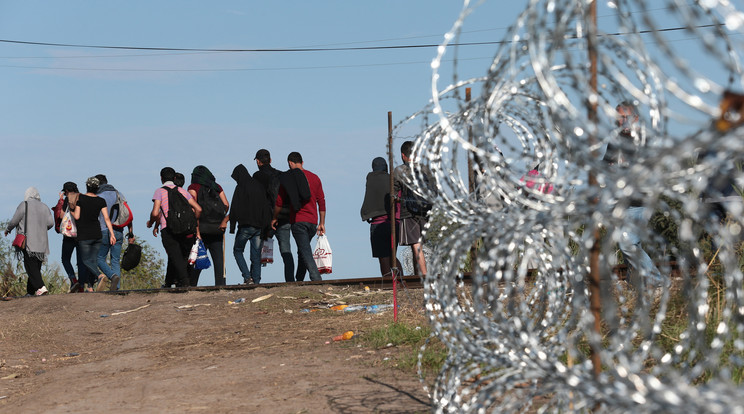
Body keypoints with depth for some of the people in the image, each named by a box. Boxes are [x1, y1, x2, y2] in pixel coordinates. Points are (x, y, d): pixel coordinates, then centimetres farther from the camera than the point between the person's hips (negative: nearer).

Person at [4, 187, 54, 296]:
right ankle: (30, 291, 10)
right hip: (41, 242, 5)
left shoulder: (24, 205, -2)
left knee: (31, 266, -9)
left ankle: (41, 287, -25)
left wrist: (8, 229, 17)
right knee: (36, 266, 9)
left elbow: (14, 221, -2)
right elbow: (50, 222, 3)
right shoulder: (44, 207, 11)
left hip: (28, 241, -5)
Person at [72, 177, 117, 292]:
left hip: (84, 235, -4)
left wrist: (71, 210, 10)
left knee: (86, 260, -3)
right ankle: (89, 286, 6)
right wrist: (112, 234, -2)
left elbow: (77, 216, -9)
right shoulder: (101, 201, 2)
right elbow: (106, 218, -2)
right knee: (93, 260, 9)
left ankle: (99, 276, -28)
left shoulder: (80, 198, -6)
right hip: (97, 235, 4)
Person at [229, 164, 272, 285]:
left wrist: (232, 227, -7)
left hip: (246, 226, -5)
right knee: (256, 255, 9)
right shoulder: (259, 186, 10)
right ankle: (256, 281, 4)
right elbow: (268, 206, 11)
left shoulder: (240, 188, -8)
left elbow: (234, 208, -11)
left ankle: (247, 277, -7)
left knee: (237, 250, 11)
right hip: (259, 226, 5)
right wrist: (266, 225, 13)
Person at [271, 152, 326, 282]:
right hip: (312, 222, 5)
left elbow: (279, 202, 0)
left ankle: (317, 280, -23)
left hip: (297, 221, -5)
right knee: (302, 251, 18)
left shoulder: (286, 178, 0)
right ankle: (299, 280, 21)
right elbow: (322, 202, 11)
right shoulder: (314, 177, 11)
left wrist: (275, 218, 16)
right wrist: (322, 223, 16)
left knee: (306, 252, -9)